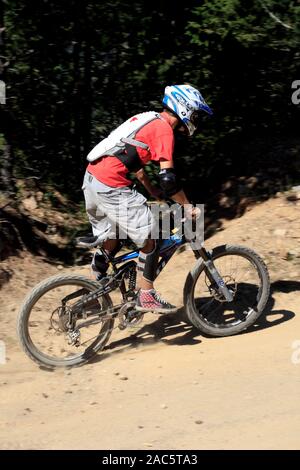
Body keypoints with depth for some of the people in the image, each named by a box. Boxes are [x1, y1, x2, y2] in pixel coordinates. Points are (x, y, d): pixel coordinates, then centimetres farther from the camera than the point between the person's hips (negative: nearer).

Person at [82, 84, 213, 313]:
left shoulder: (147, 119, 18)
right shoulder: (164, 129, -10)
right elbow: (168, 178, -18)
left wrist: (151, 189, 32)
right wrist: (189, 207, -6)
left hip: (92, 178, 10)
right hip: (112, 188, -10)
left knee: (109, 239, 23)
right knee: (149, 239, 0)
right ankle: (146, 297, 6)